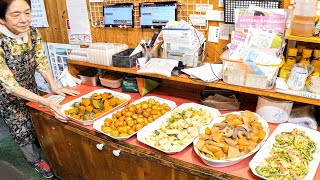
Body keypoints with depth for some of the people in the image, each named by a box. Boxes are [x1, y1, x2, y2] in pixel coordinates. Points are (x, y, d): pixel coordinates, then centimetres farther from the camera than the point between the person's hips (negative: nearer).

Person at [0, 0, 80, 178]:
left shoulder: (33, 33, -18)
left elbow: (42, 62, -8)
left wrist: (55, 87, -21)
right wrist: (46, 102, -38)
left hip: (31, 90, 4)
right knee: (23, 133, 15)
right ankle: (36, 161, 42)